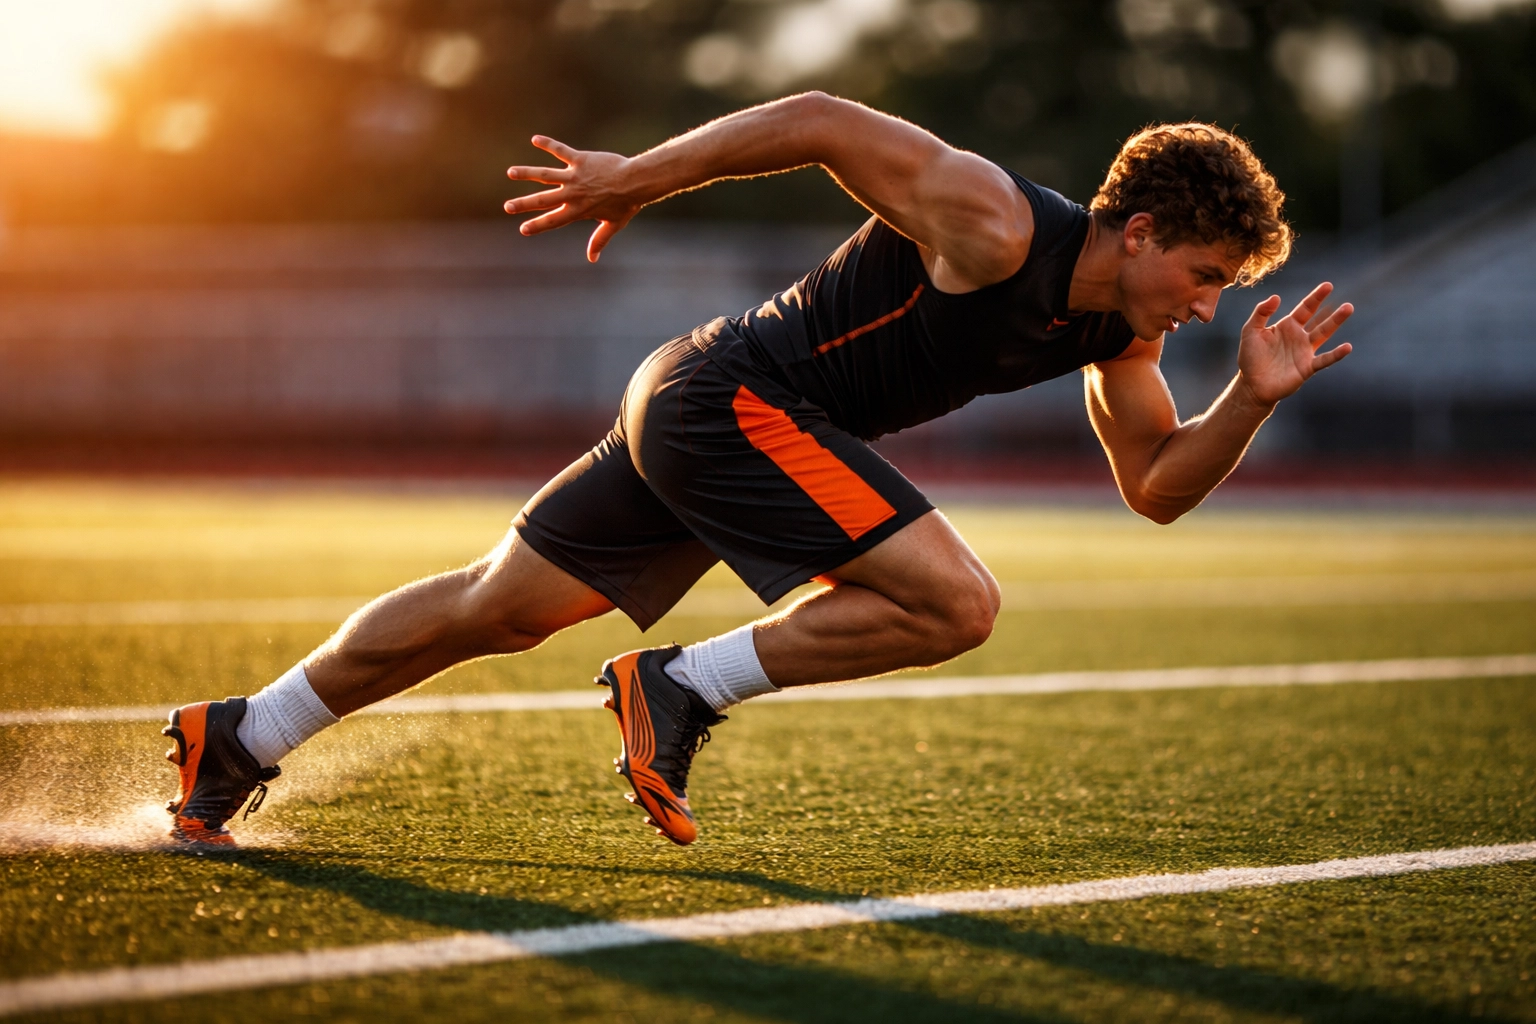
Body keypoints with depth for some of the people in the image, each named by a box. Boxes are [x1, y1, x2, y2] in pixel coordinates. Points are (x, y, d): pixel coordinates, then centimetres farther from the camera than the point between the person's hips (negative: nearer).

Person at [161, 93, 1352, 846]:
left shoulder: (1119, 330, 5)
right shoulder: (994, 229, -22)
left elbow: (1158, 486, 12)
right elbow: (822, 120, -20)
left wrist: (1254, 398, -4)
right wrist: (643, 177, -16)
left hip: (700, 406, 9)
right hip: (734, 396, -9)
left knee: (496, 609, 14)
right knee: (954, 603, -18)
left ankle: (239, 741, 23)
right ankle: (685, 689, -7)